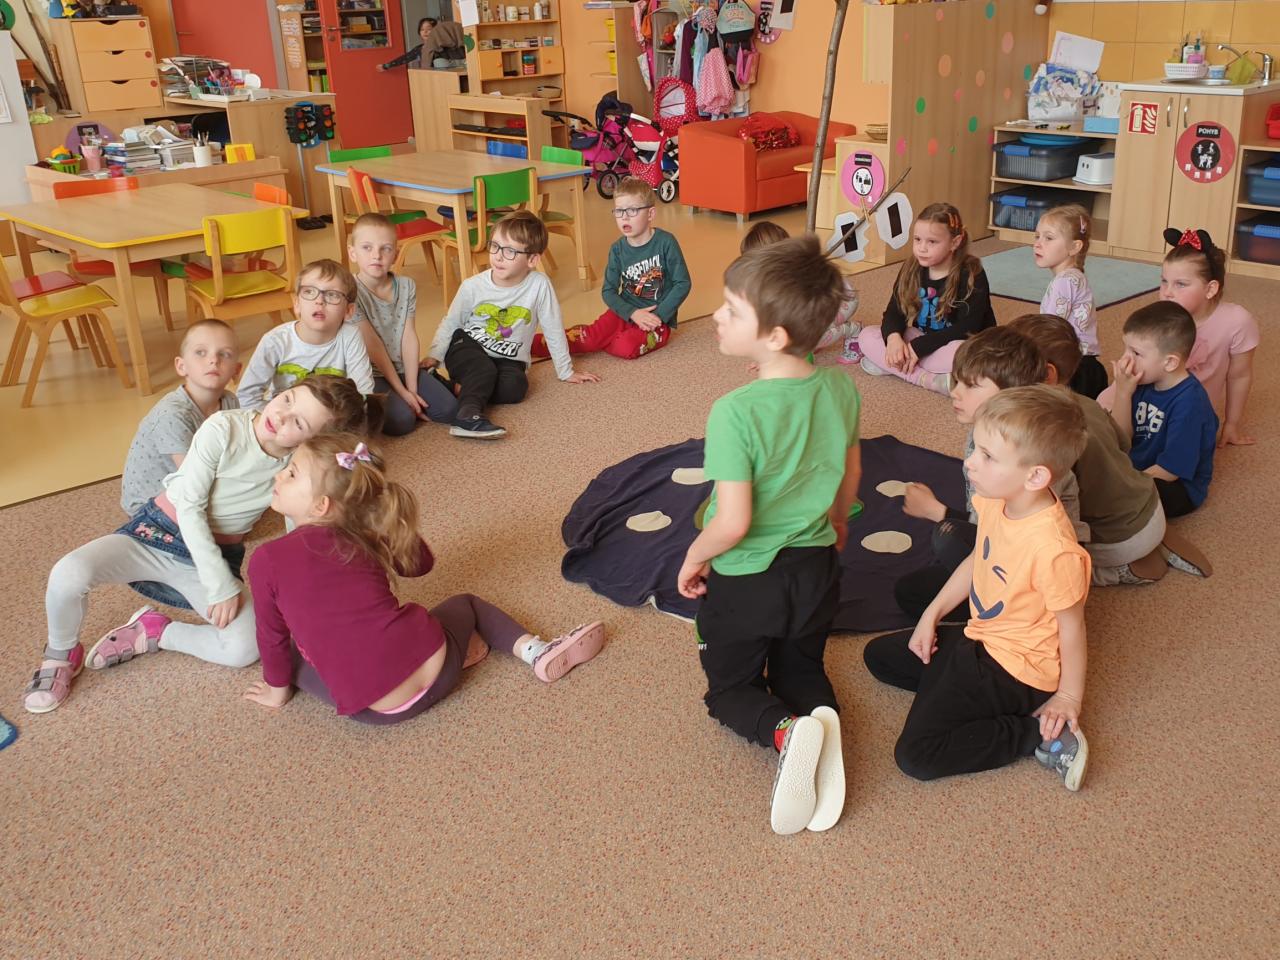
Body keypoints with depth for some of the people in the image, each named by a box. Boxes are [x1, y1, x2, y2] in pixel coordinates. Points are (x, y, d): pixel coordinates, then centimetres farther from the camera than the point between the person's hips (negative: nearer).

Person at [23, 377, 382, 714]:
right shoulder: (224, 428, -22)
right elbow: (189, 506, -19)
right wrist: (220, 586, -21)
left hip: (216, 557, 2)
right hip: (158, 531, -2)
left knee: (243, 649, -24)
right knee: (68, 574, -29)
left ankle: (153, 632, 2)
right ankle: (62, 654, 3)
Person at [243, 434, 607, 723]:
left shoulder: (266, 560, -5)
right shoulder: (368, 537, 6)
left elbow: (274, 637, 7)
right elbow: (421, 562, 25)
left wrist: (279, 688, 24)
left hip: (375, 709, -3)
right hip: (436, 671, 4)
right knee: (467, 603, 32)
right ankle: (539, 653, 15)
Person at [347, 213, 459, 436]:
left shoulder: (406, 286, -1)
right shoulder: (352, 292, -16)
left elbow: (409, 337, -5)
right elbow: (373, 347, -16)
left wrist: (412, 388, -12)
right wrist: (401, 391, -15)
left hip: (402, 367, 5)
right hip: (370, 374, -5)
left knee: (448, 409, -11)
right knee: (400, 420, -26)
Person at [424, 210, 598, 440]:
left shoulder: (539, 285, -17)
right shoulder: (472, 286, -13)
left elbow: (553, 331, -7)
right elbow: (450, 324, 2)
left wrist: (566, 372, 2)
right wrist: (433, 356, -11)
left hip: (507, 359, 1)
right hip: (468, 347, -1)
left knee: (515, 387, -29)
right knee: (484, 370, -33)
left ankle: (467, 388, -11)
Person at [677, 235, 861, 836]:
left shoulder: (735, 413, -29)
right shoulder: (841, 389, -9)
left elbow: (732, 524, -27)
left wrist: (693, 558, -7)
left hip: (745, 580, -5)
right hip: (816, 569, 5)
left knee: (732, 686, 19)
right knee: (801, 669, 26)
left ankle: (784, 731, -13)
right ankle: (819, 718, -8)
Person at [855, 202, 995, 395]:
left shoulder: (972, 275, -19)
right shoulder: (912, 269, -4)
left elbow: (966, 329, -24)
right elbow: (894, 311, -5)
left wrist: (919, 347, -29)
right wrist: (893, 337, -29)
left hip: (960, 344, -5)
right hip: (920, 339, 5)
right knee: (867, 336, -16)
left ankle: (891, 366, -27)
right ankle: (930, 380, -28)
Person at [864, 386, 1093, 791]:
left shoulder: (1054, 549, -34)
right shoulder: (995, 501, -10)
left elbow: (1071, 625, -20)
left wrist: (1069, 697, -9)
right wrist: (932, 614, 11)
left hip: (1015, 667, -9)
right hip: (978, 638, 9)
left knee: (916, 756, -15)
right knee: (879, 655, 19)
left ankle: (1041, 735, -5)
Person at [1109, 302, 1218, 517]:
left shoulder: (1188, 402, -24)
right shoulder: (1144, 383, -3)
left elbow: (1170, 470, -23)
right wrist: (1123, 393, -15)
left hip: (1178, 486, -7)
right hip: (1136, 466, 8)